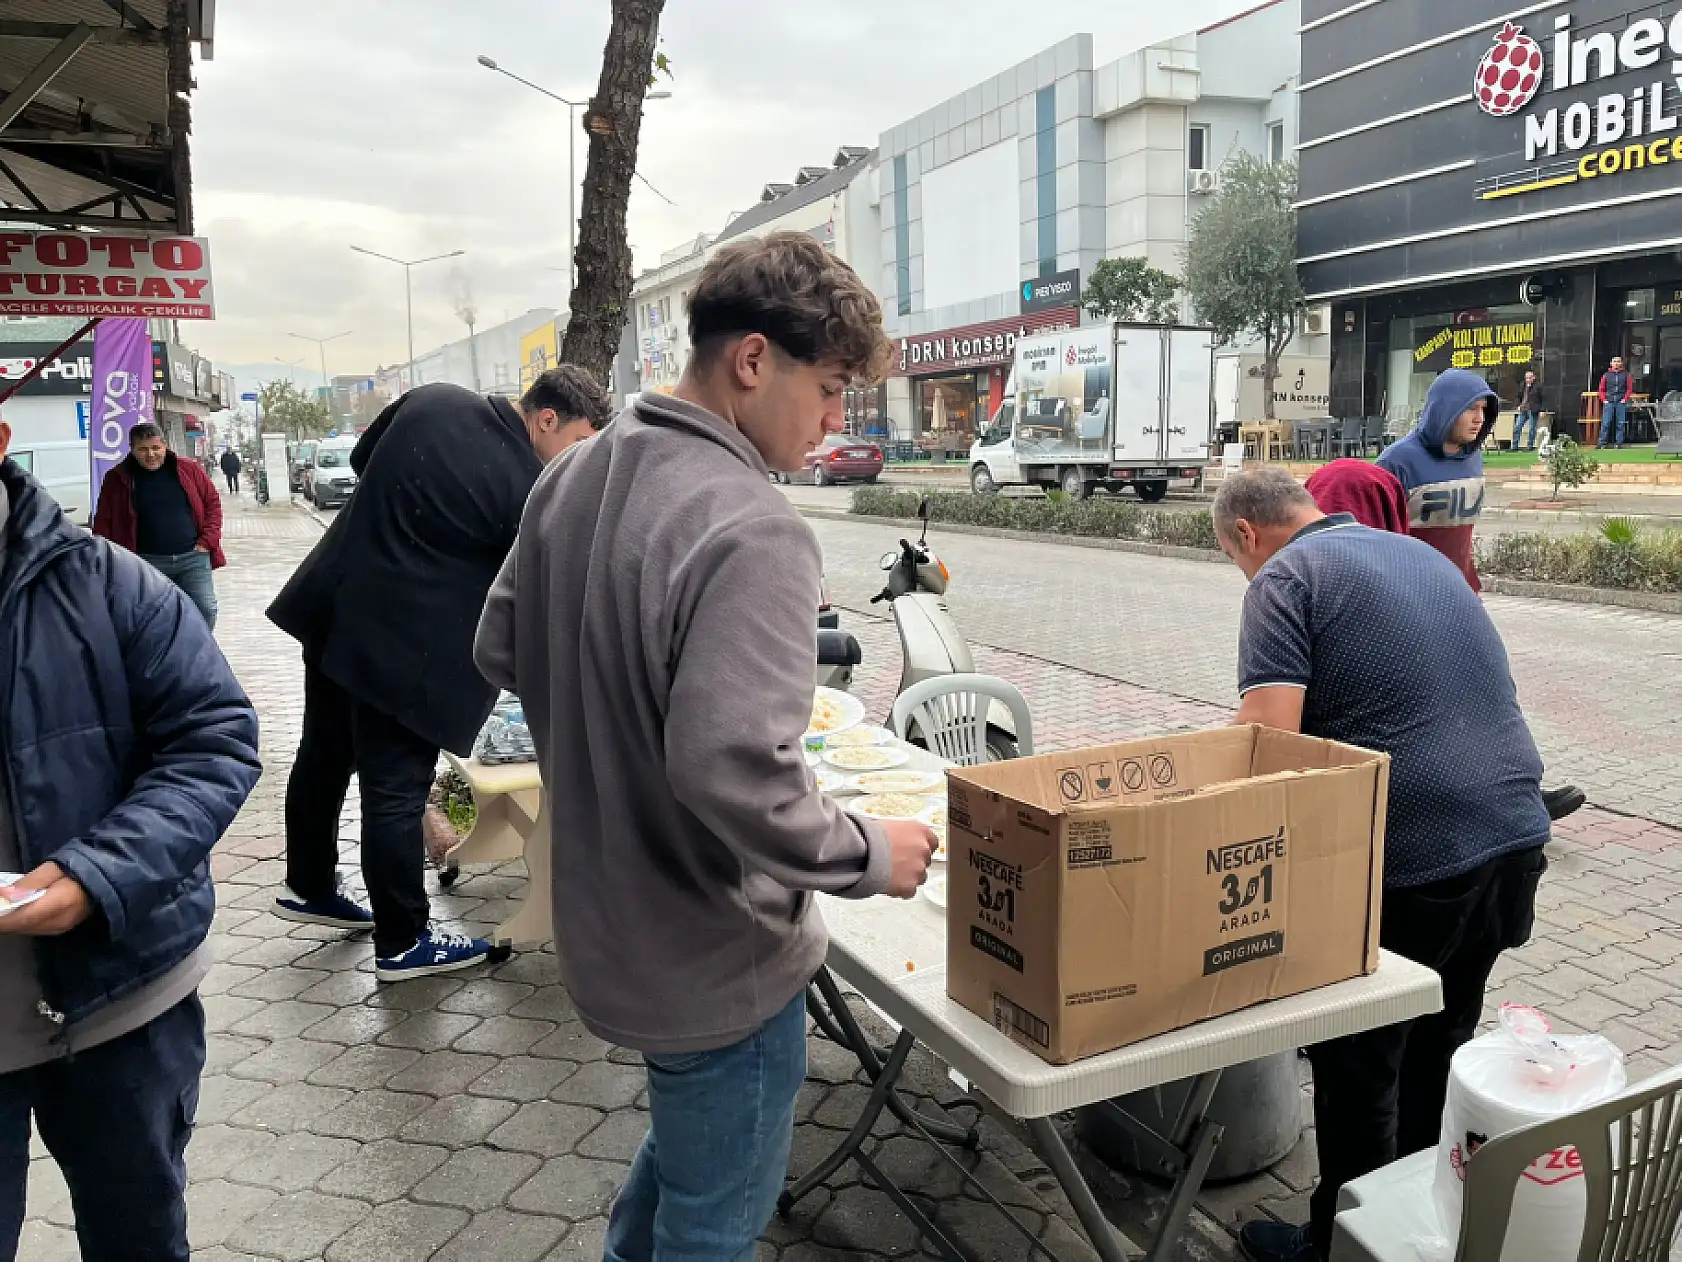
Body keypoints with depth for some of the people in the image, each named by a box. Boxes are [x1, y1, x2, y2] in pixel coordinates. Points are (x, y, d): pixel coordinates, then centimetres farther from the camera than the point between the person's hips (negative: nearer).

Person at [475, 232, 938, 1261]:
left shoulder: (573, 480, -1)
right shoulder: (753, 530, -28)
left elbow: (502, 653, 10)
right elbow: (737, 773, -36)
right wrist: (869, 857, -19)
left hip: (606, 926, 8)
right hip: (717, 960, -8)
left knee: (687, 1147, 33)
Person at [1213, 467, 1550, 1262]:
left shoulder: (1286, 578, -7)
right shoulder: (1424, 556, 18)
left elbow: (1266, 741, -17)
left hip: (1407, 855, -8)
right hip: (1512, 833, 8)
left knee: (1358, 1064, 10)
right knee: (1440, 1049, 24)